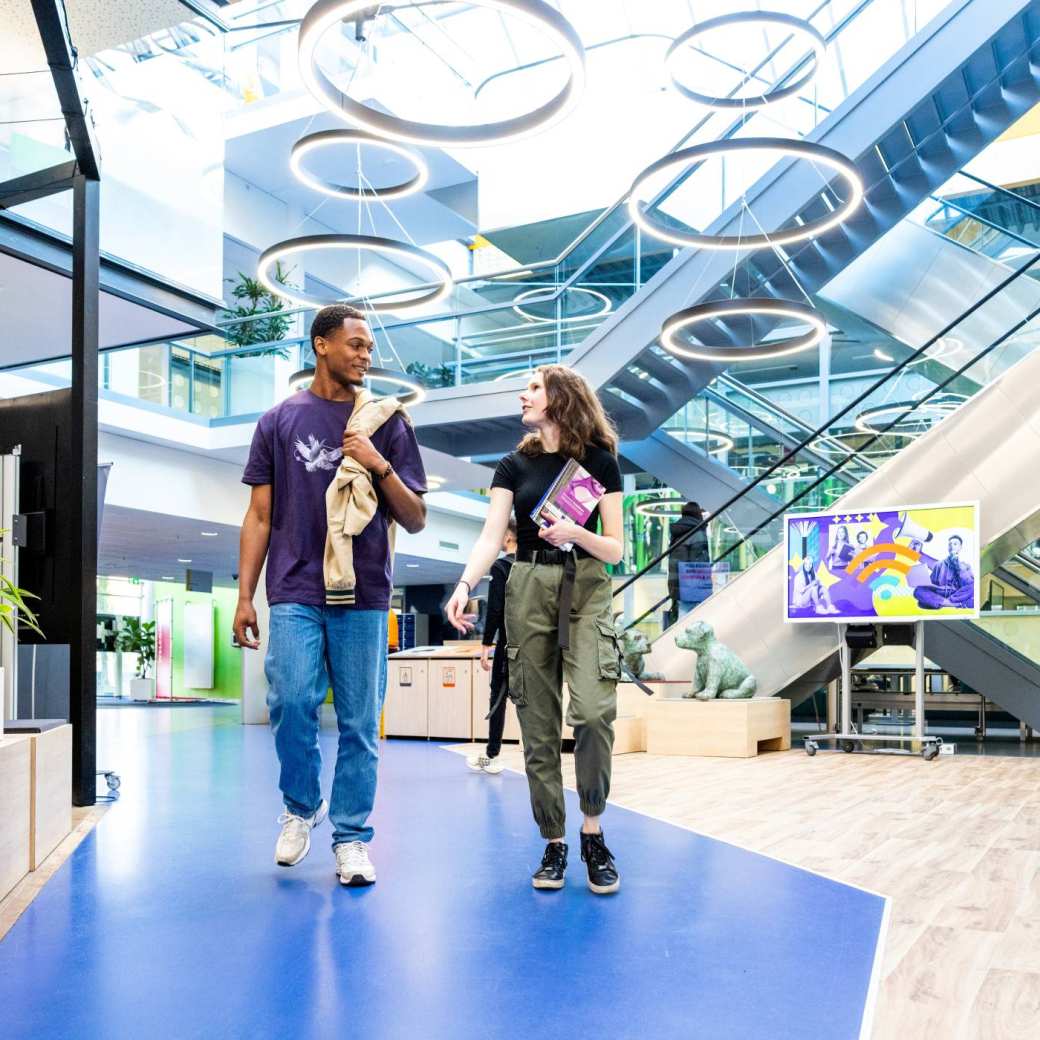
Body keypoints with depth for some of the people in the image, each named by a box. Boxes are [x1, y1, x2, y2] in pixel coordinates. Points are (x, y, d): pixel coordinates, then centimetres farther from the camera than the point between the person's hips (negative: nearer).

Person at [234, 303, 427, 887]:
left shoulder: (387, 424, 10)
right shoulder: (280, 421, 11)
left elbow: (416, 520, 8)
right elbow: (260, 516, 12)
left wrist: (381, 465, -8)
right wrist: (245, 596, 5)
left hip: (364, 595, 0)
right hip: (295, 592, 0)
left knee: (359, 722, 1)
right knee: (292, 702, -11)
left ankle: (352, 836, 14)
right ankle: (301, 807, 15)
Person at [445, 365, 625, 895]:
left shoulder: (599, 460, 4)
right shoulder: (514, 465, 10)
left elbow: (615, 549, 2)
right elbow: (491, 536, -1)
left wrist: (577, 534, -18)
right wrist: (464, 584, -19)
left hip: (586, 590, -2)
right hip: (528, 591, 3)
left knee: (592, 710, -19)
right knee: (538, 724, 2)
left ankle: (593, 831, 0)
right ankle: (554, 843, 13)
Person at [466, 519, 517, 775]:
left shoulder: (500, 567, -8)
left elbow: (495, 609, -13)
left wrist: (486, 644, -9)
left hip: (509, 642, -5)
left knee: (498, 697, 4)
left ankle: (491, 756, 10)